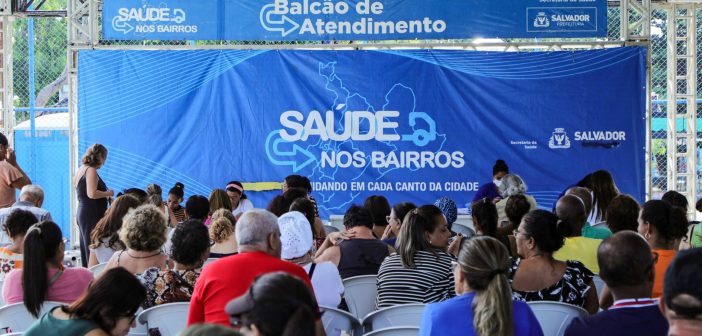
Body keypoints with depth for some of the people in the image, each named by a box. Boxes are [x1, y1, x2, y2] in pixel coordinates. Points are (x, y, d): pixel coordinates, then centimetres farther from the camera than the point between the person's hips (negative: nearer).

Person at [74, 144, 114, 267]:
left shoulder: (81, 169, 15)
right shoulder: (91, 171, -13)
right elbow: (92, 194, -24)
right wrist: (108, 193, -8)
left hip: (82, 212, 10)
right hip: (91, 215, -10)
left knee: (85, 250, 12)